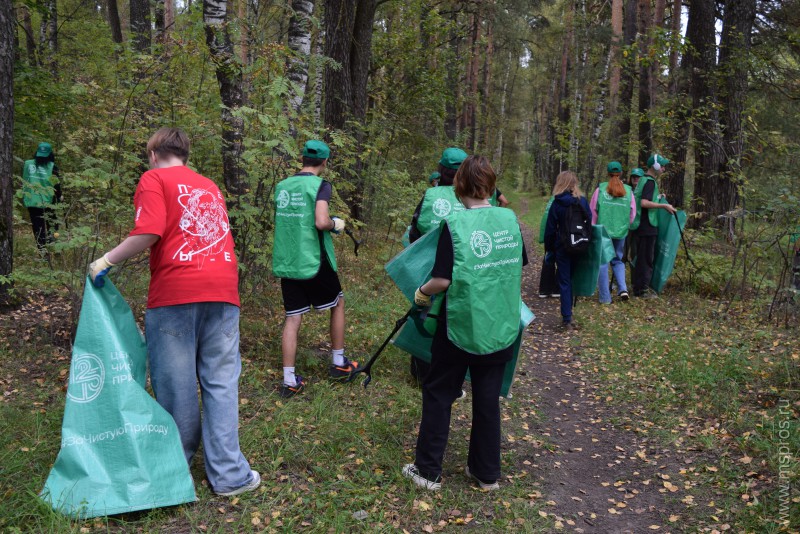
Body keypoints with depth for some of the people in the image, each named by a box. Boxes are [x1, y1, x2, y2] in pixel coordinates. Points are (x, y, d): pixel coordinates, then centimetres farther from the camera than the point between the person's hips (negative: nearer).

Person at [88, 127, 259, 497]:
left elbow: (149, 232, -9)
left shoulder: (154, 179, 5)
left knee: (176, 383, 7)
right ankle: (228, 473, 7)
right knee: (221, 382, 6)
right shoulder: (210, 186, 24)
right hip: (222, 291, 4)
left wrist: (107, 261, 1)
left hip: (175, 292, -4)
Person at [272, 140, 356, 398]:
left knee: (292, 319, 7)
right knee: (338, 304, 18)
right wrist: (336, 224, -1)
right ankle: (338, 363, 25)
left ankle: (289, 381, 4)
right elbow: (321, 222, -23)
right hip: (313, 262, -5)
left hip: (285, 263, 5)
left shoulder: (282, 186, 9)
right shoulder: (320, 185, -9)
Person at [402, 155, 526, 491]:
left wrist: (422, 293, 2)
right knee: (488, 397, 14)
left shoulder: (455, 225, -14)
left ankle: (428, 471, 20)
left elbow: (443, 279, -17)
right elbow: (520, 265, 10)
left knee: (439, 393, 12)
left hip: (462, 325, -4)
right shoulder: (510, 219, -1)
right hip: (501, 326, 4)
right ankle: (487, 472, 26)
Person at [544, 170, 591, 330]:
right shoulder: (583, 201, -1)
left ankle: (567, 319, -3)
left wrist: (548, 248, 4)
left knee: (564, 282, 2)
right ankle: (568, 312, 26)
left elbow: (550, 229, -7)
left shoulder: (557, 203, -9)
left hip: (562, 247, -3)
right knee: (572, 279, 17)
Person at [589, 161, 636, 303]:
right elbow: (632, 214, 5)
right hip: (621, 232, 2)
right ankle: (623, 288, -1)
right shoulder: (628, 191, 3)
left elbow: (592, 211, -1)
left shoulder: (601, 189, -4)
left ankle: (605, 297, 4)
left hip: (603, 231, -2)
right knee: (618, 260, 18)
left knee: (602, 262, 4)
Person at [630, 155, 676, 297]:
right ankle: (641, 288, 0)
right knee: (646, 257, -4)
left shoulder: (642, 180, 15)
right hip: (647, 226, -10)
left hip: (641, 225, 10)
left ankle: (639, 287, 21)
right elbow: (644, 203, -27)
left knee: (642, 257, 15)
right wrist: (664, 206, -22)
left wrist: (658, 197, 24)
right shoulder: (650, 182, -15)